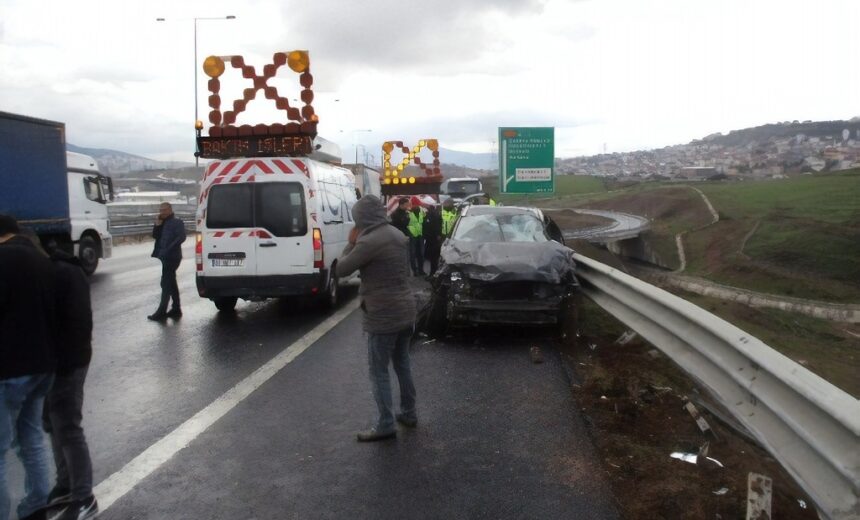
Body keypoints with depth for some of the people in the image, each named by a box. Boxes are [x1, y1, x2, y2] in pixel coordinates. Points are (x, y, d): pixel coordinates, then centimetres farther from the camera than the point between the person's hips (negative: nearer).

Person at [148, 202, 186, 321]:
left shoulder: (177, 222, -9)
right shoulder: (164, 223, 17)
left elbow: (181, 237, -20)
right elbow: (155, 236, 13)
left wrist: (168, 249, -24)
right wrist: (157, 225, -2)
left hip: (172, 257, -10)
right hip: (166, 257, 10)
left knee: (166, 283, -8)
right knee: (171, 283, 14)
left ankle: (161, 312, -5)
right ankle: (176, 310, 21)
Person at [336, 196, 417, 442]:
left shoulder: (369, 241, -20)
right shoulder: (397, 235, 9)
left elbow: (341, 269, -10)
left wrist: (351, 243, 0)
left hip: (383, 314, -9)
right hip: (405, 309, 9)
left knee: (378, 370, 2)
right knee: (402, 363, 20)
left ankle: (385, 424, 7)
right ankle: (409, 413, 31)